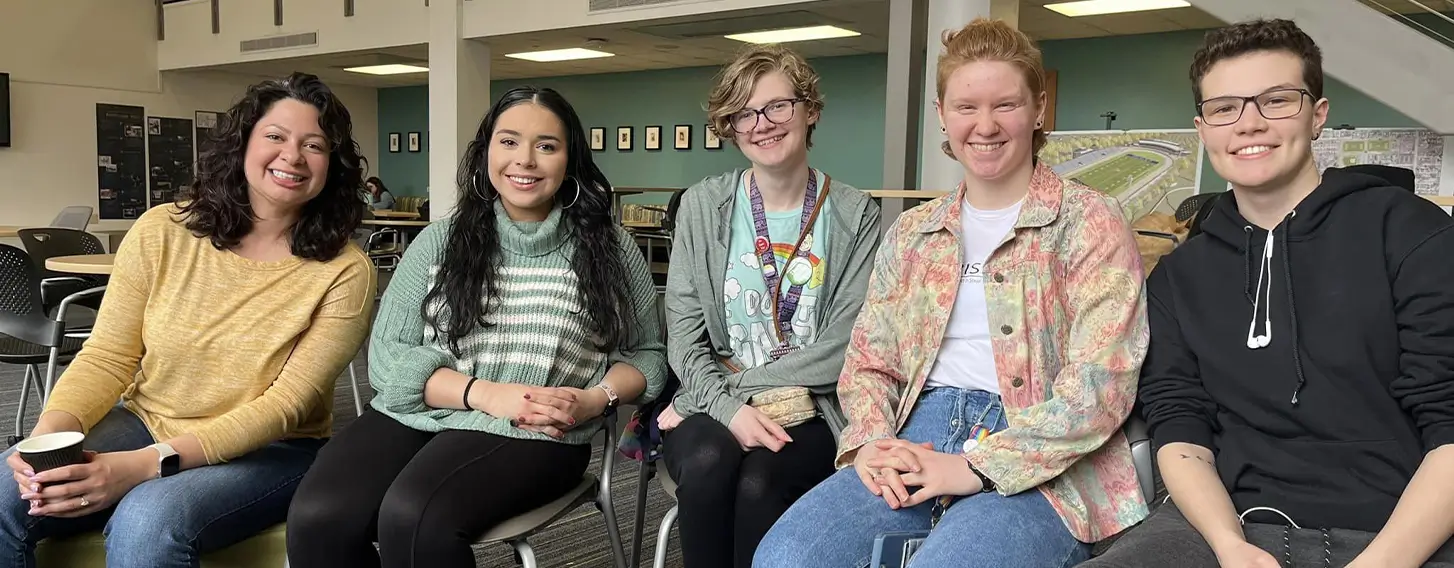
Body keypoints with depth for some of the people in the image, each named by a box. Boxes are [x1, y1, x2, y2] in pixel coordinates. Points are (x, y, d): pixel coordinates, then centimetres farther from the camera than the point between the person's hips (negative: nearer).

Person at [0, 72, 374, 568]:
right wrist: (49, 434, -21)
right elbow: (107, 358, -1)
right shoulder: (161, 232, -4)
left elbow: (286, 405, -16)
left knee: (149, 518, -32)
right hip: (144, 424, 4)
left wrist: (150, 463, -26)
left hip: (269, 452, -3)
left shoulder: (344, 272, -13)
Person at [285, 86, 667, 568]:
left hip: (533, 437, -2)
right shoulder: (440, 241, 9)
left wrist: (597, 399, -10)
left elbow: (647, 353, 12)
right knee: (318, 519, -24)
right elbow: (388, 356, 3)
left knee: (412, 518, -31)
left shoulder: (609, 246, 6)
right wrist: (485, 394, -12)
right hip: (419, 416, 3)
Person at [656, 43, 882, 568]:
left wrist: (740, 382, -11)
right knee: (708, 463, -32)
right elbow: (683, 333, 0)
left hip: (809, 409, -1)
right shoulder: (703, 205, 5)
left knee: (760, 482, -32)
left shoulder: (855, 215, 1)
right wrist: (728, 407, -16)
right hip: (714, 405, 1)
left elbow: (843, 346, -5)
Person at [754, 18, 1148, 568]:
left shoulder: (1091, 223, 3)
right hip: (916, 443, 4)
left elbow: (1100, 382, -8)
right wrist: (872, 442, -6)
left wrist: (976, 467, -16)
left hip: (1039, 468, -3)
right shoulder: (912, 231, 17)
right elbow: (869, 361, 16)